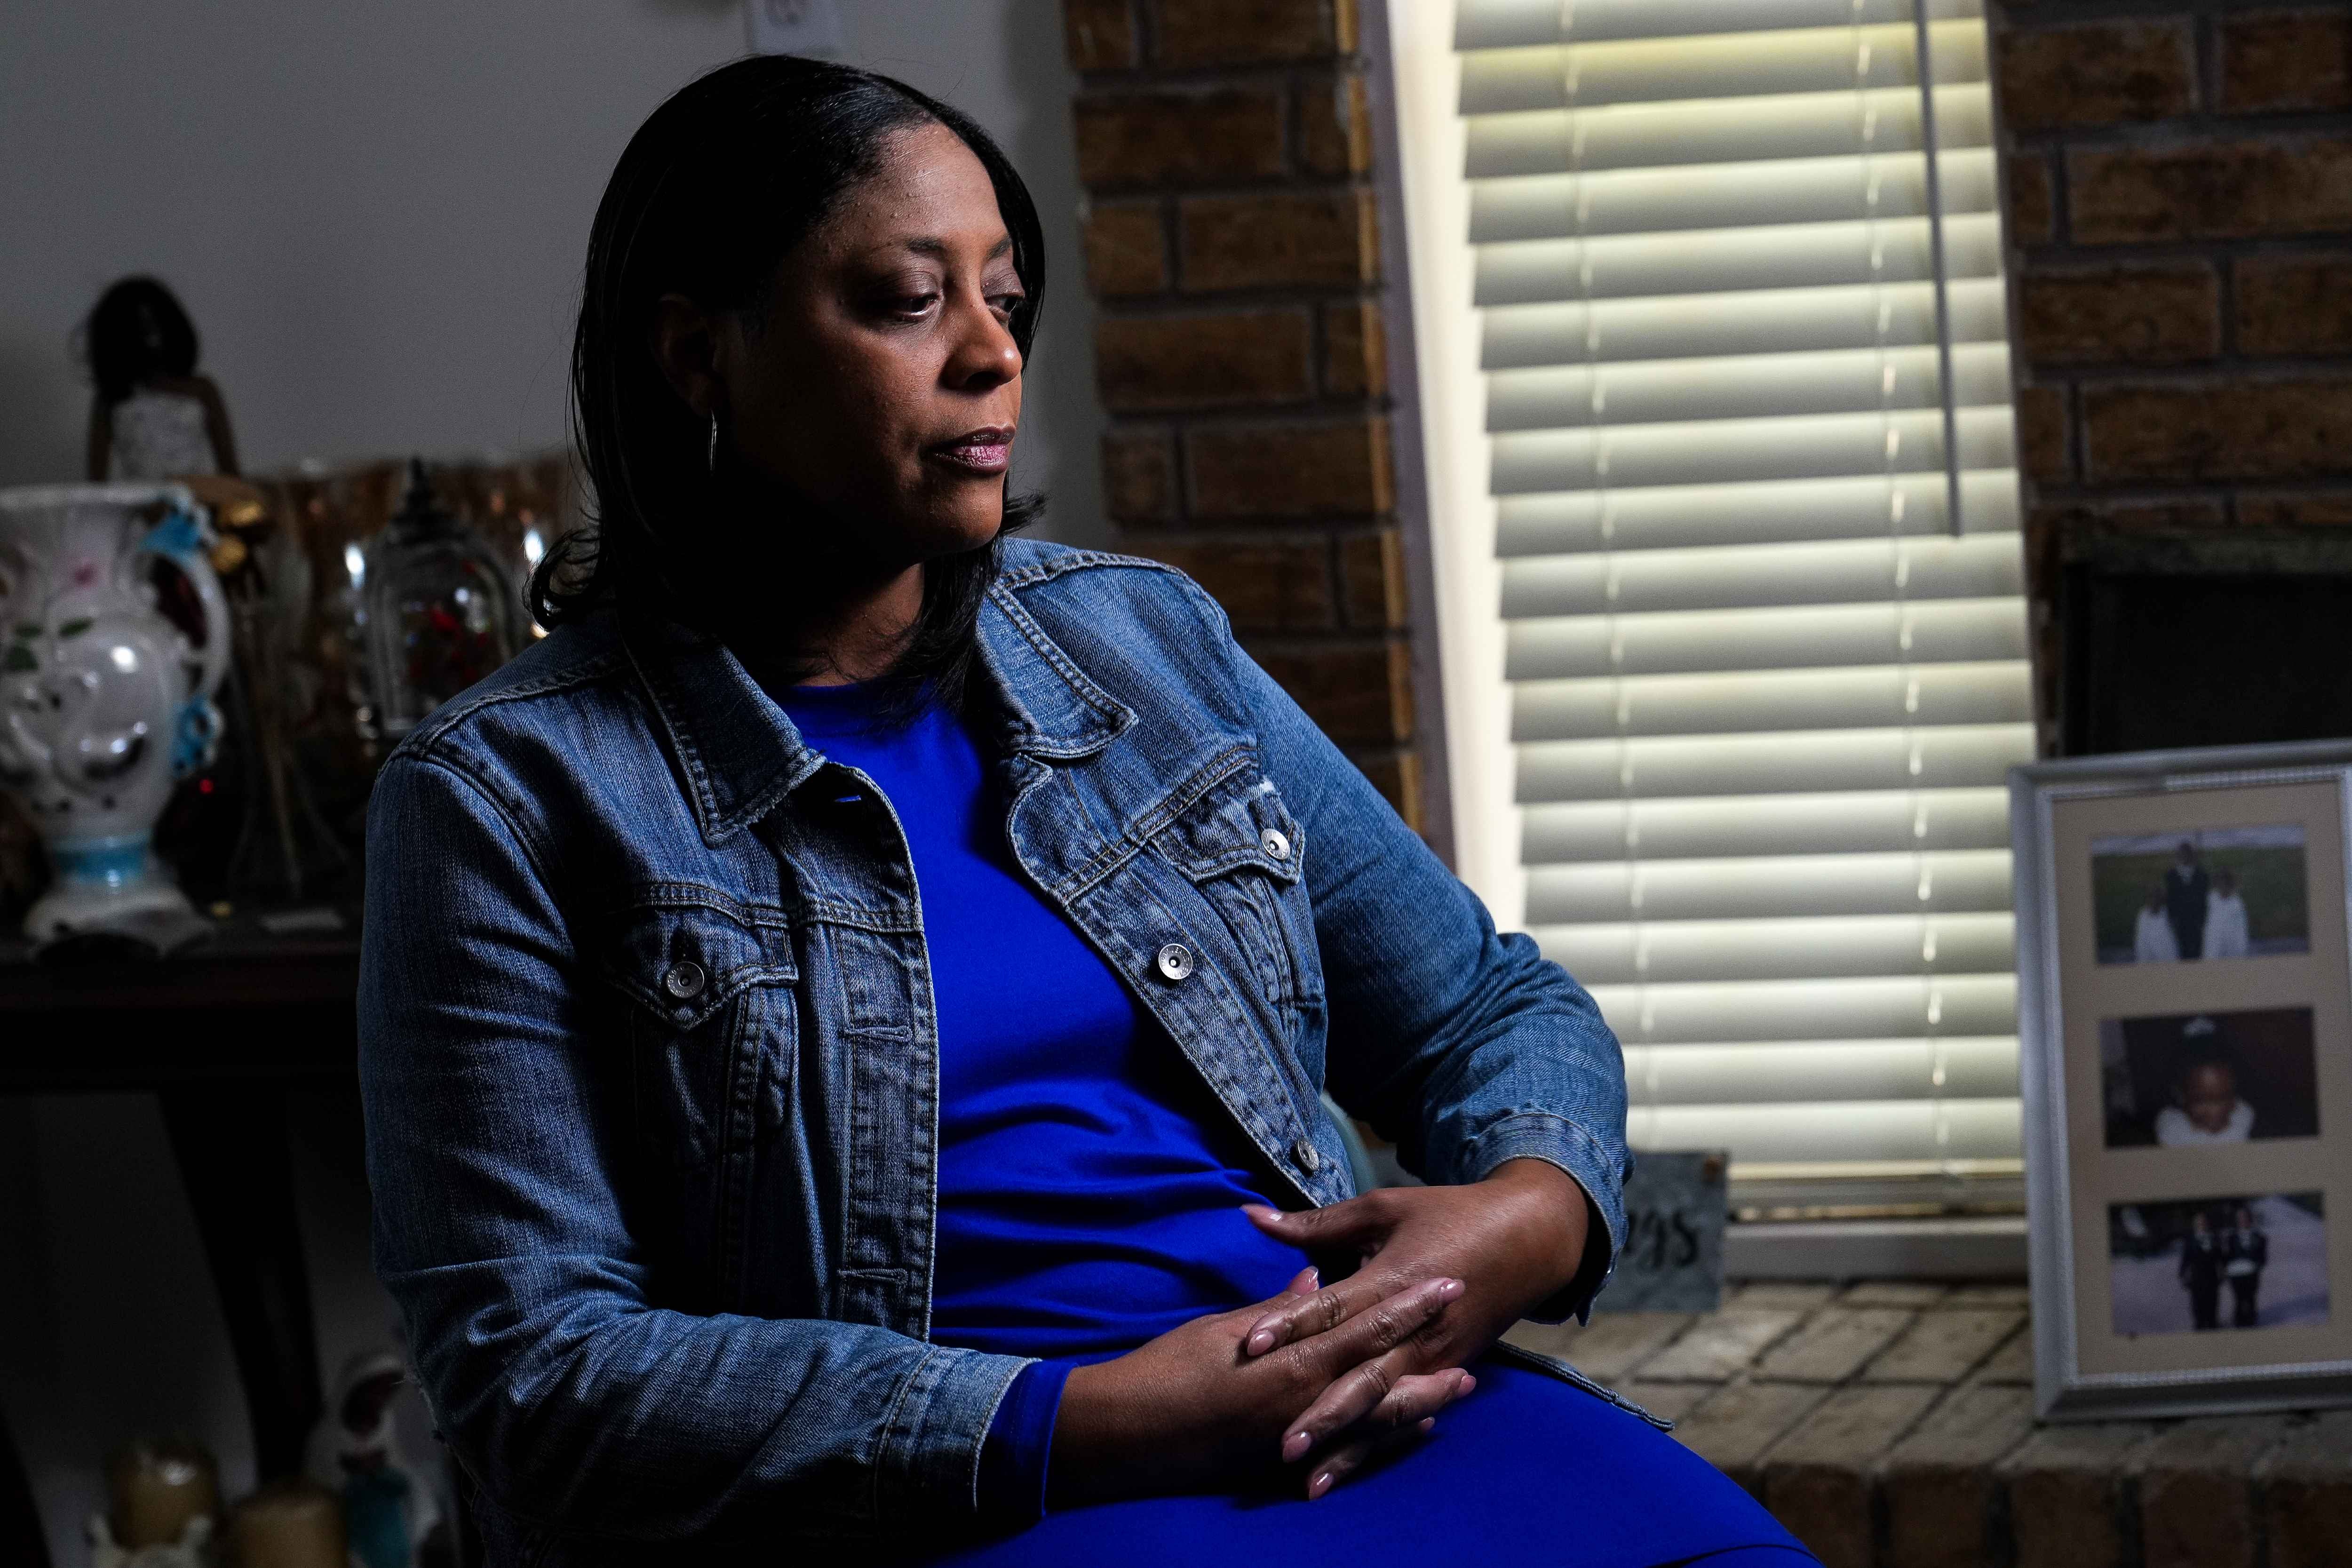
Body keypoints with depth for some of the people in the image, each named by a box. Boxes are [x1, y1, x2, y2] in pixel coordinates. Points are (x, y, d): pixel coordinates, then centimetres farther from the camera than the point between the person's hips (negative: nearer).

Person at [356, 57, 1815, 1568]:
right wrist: (1087, 1428, -16)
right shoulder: (509, 799, 3)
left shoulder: (1147, 640, 17)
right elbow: (537, 1367, -6)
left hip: (1369, 1407, 5)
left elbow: (1494, 1004, 23)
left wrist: (1530, 1217, -4)